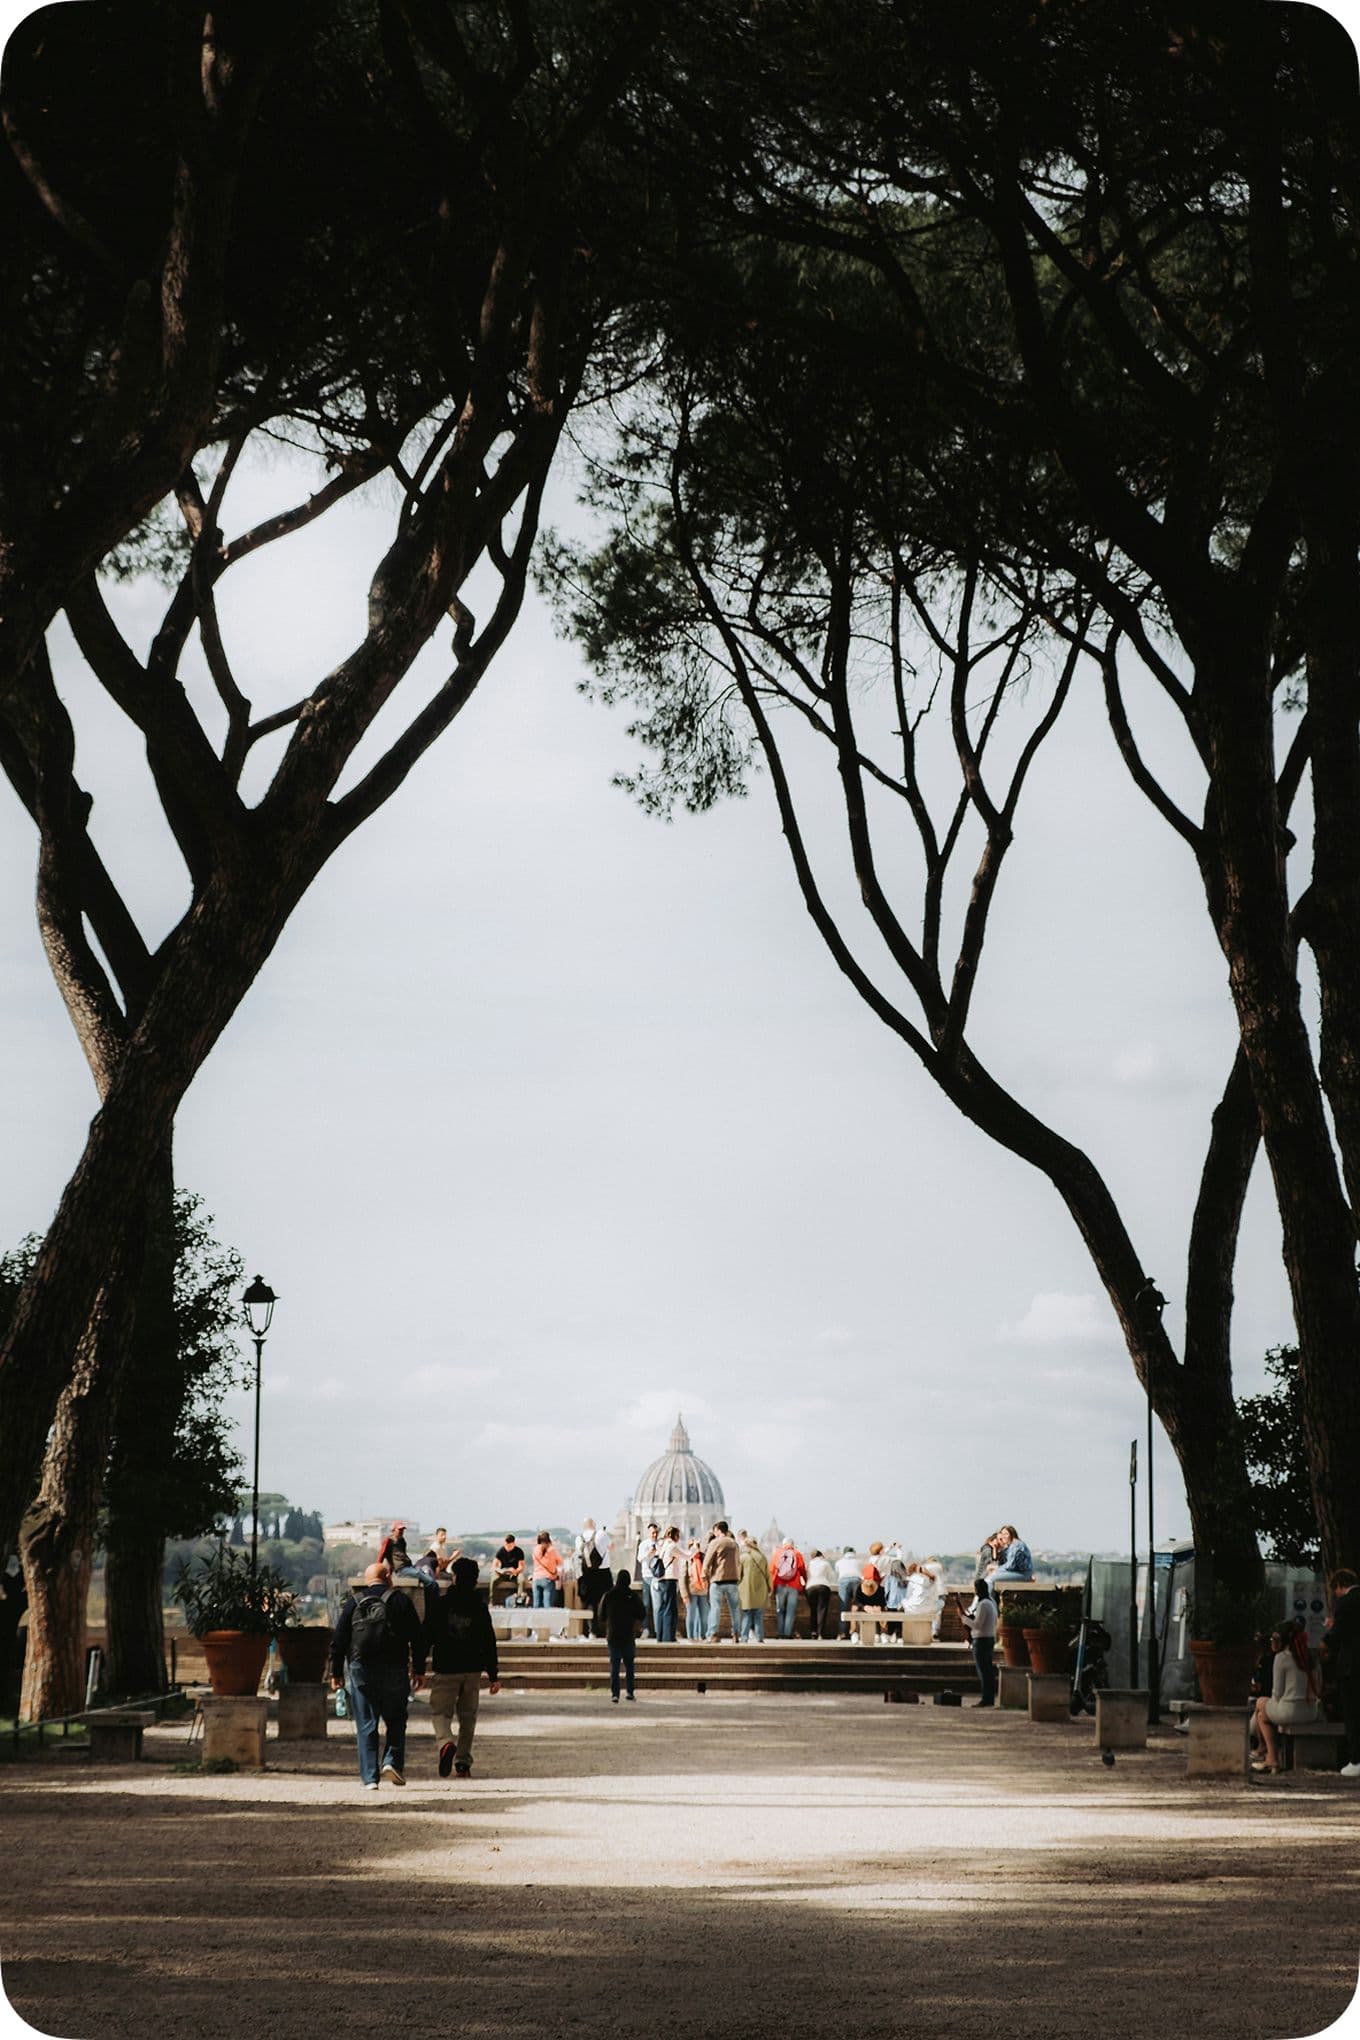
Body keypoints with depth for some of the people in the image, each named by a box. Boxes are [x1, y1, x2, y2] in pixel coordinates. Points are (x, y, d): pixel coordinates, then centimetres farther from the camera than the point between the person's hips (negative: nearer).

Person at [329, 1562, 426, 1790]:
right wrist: (419, 1669, 6)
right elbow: (417, 1637, 1)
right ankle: (393, 1761, -6)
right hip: (394, 1670, -1)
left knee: (366, 1725, 3)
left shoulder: (354, 1602, 7)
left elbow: (338, 1640, 5)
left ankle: (369, 1777, -1)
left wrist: (336, 1673, 10)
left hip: (360, 1669, 1)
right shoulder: (400, 1600, 3)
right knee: (395, 1719, 13)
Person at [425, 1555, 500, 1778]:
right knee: (467, 1715, 13)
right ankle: (463, 1762, 11)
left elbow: (426, 1636, -3)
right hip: (473, 1669, 2)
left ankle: (446, 1743, -27)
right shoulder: (480, 1607, 2)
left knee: (440, 1712, 3)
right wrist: (493, 1675, 9)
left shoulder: (441, 1604, -4)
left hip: (445, 1669, -2)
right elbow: (489, 1642, 4)